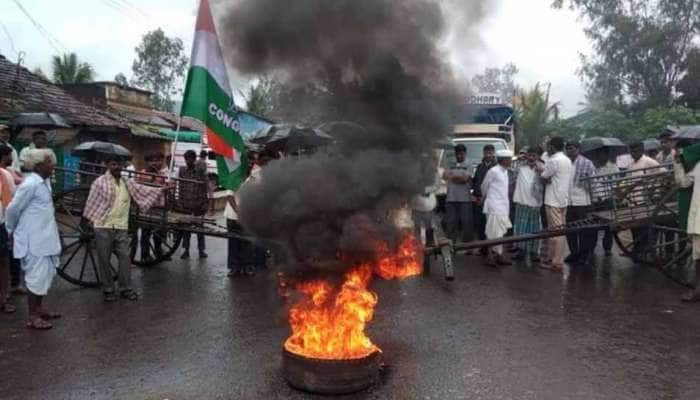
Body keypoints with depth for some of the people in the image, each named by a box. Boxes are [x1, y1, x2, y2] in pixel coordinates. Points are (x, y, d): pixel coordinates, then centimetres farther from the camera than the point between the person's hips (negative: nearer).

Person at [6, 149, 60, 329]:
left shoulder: (44, 182, 8)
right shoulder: (31, 184, -19)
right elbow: (12, 209, -13)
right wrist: (11, 231, 2)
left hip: (45, 238, 9)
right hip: (34, 240, -9)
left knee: (45, 274, 17)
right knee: (36, 277, -1)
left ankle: (39, 309, 31)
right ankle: (33, 317, 10)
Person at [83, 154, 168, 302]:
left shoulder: (127, 183, 8)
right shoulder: (100, 182, -6)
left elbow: (143, 190, 5)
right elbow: (91, 203, -1)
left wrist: (161, 190, -4)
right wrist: (89, 221, 2)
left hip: (121, 227, 4)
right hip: (103, 227, -4)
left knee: (125, 257, 4)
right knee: (104, 259, 5)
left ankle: (125, 289, 14)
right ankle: (108, 290, 17)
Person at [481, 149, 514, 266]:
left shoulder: (505, 171, 12)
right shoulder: (493, 171, -13)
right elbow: (484, 186, -2)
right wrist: (486, 197, 15)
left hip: (503, 206, 8)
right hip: (494, 206, -8)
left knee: (500, 232, 10)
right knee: (494, 233, -7)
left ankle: (498, 255, 15)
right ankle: (491, 256, 0)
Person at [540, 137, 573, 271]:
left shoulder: (554, 160, -15)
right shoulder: (567, 160, 15)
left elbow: (544, 178, -11)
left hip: (553, 201, -9)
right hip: (563, 199, 9)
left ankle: (557, 262, -4)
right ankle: (552, 257, 20)